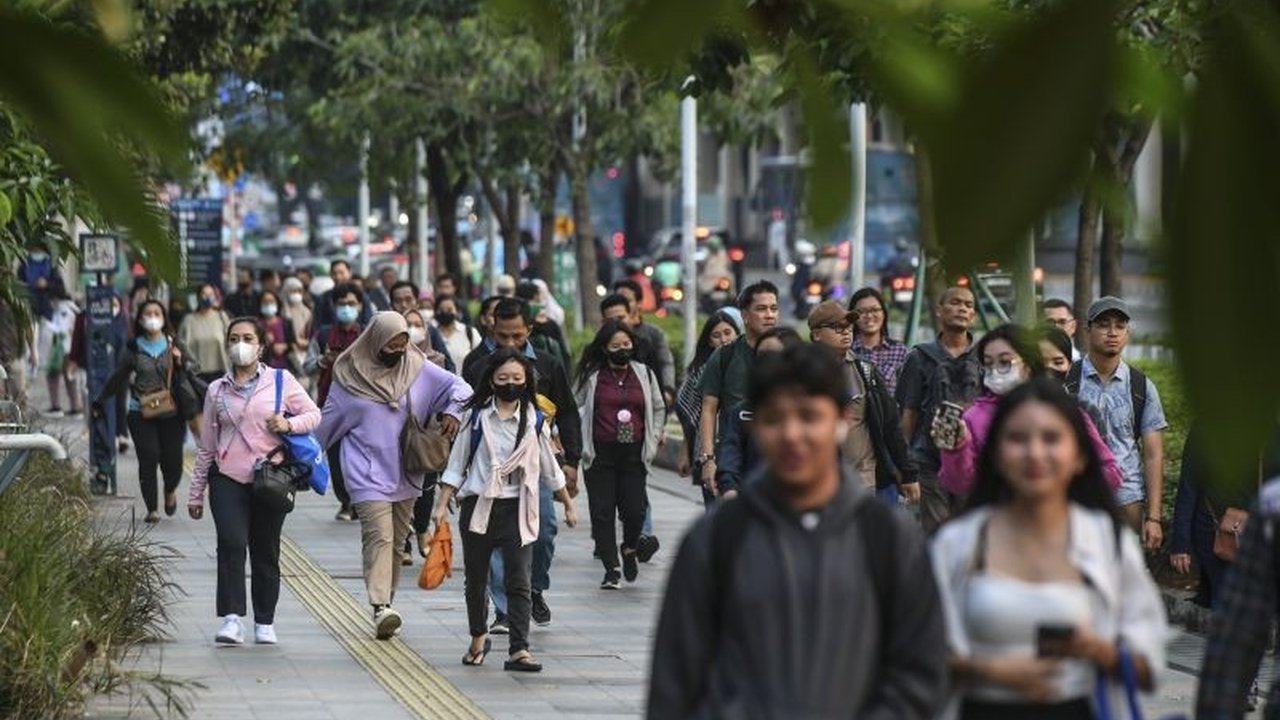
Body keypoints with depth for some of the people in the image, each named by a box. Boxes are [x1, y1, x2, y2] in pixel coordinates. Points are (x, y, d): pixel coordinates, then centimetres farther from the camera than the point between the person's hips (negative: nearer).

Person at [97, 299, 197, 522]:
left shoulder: (173, 345, 7)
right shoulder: (133, 348, 6)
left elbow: (196, 368, 9)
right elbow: (118, 378, 14)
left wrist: (182, 363, -12)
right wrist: (99, 401, 17)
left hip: (171, 412, 0)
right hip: (141, 413, 0)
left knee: (173, 459, -3)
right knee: (148, 458, -9)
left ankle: (170, 490, 32)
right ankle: (152, 509, 2)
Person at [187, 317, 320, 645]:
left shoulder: (281, 381, 5)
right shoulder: (217, 390, 10)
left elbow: (314, 414, 9)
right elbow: (207, 446, 15)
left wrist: (289, 424, -12)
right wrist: (196, 493, 15)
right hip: (227, 478, 0)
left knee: (266, 551, 5)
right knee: (231, 544, -17)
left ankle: (265, 623, 15)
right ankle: (231, 618, -22)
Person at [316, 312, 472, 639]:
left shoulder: (418, 369, 3)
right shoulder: (350, 376, -2)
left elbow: (459, 387, 7)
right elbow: (328, 423, 9)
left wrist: (453, 411, -12)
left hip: (405, 474, 4)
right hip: (367, 474, -4)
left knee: (396, 540, 10)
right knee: (379, 536, -18)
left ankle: (386, 601, 20)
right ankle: (381, 608, -27)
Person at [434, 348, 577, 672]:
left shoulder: (534, 421, 4)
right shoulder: (477, 418, 1)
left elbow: (550, 468, 15)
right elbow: (456, 465, 5)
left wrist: (568, 505, 21)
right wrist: (442, 505, 0)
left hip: (517, 509, 0)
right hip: (478, 507, 0)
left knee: (519, 582, -9)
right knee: (476, 580, 12)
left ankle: (518, 649, -13)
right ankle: (478, 637, 33)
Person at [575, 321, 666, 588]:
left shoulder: (644, 374, 10)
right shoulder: (591, 376, 3)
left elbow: (659, 408, 20)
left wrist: (653, 440, 9)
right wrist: (579, 445, -4)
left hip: (634, 453, 1)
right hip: (600, 454, -1)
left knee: (635, 510, -6)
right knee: (602, 512, -2)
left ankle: (629, 548, 25)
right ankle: (611, 569, 6)